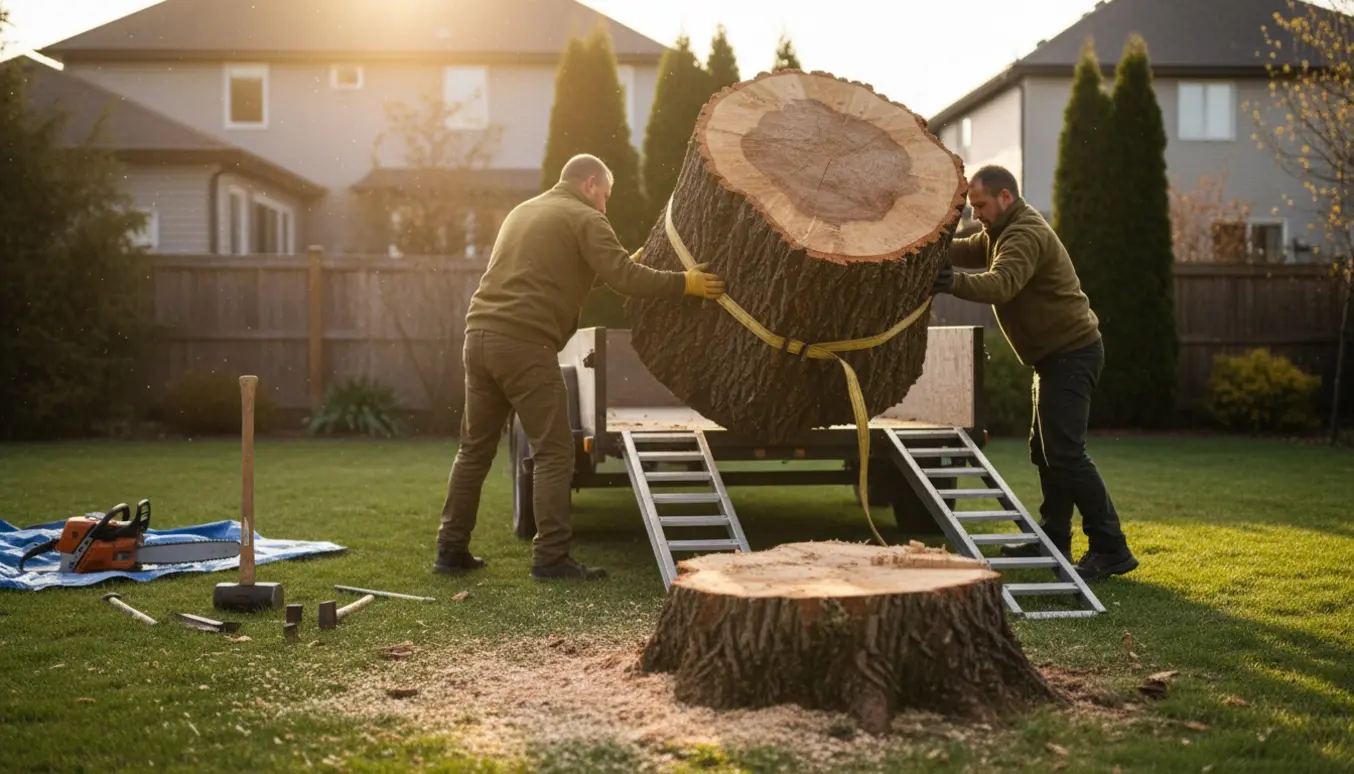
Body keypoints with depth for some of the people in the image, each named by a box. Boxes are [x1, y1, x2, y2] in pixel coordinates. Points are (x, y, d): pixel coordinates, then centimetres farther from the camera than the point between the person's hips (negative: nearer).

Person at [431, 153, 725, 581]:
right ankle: (550, 557, -5)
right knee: (553, 453, -2)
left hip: (481, 332, 8)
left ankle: (451, 548, 19)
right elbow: (624, 276, -11)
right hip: (524, 343, -8)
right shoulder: (583, 218, 0)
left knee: (475, 448, 15)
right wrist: (684, 283, -5)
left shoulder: (524, 210, 26)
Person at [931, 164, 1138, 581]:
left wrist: (954, 282, -51)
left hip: (1072, 352, -11)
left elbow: (1000, 284, -36)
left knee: (1065, 452, -15)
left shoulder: (1026, 235, -20)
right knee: (1045, 449, 15)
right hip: (1056, 354, 11)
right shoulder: (1002, 233, 15)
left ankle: (1111, 549, -11)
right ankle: (1053, 540, 23)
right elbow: (964, 251, 11)